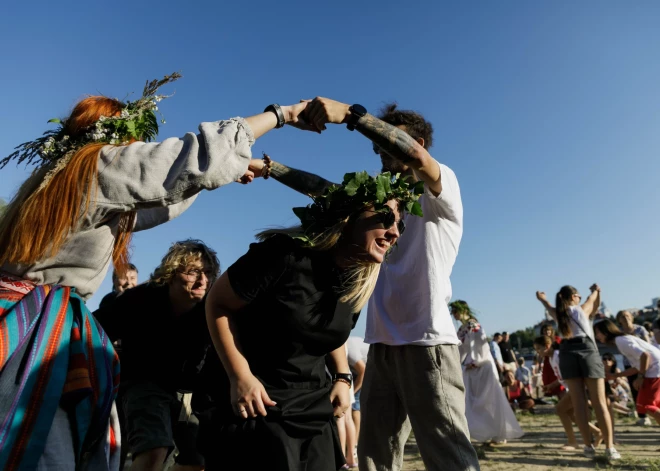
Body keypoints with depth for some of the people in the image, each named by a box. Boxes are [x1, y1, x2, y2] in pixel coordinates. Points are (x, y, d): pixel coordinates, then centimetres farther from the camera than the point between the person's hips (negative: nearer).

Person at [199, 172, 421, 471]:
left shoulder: (364, 284, -4)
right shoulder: (288, 253, -23)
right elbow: (218, 304, -14)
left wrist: (342, 377, 4)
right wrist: (240, 376, -17)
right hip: (253, 405, -5)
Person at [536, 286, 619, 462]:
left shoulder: (558, 314, 17)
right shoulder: (582, 309, 12)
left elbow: (550, 308, 40)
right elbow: (593, 303, 33)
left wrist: (542, 299, 59)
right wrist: (596, 291, 52)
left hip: (567, 354, 2)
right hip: (587, 350, -2)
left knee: (579, 403, 2)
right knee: (599, 402, -2)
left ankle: (588, 446, 3)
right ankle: (610, 447, -4)